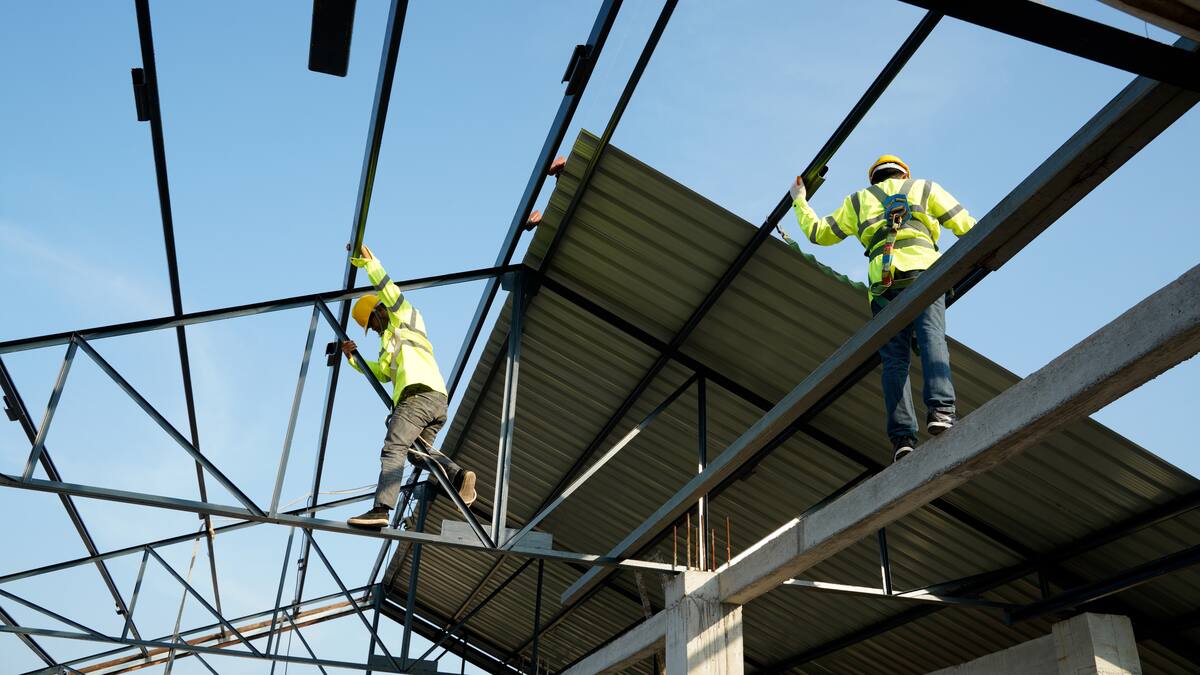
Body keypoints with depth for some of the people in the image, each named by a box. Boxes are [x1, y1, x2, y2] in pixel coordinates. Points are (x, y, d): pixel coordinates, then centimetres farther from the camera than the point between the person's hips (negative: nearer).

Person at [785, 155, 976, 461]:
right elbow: (965, 225, 18)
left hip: (883, 281, 1)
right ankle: (941, 408, -38)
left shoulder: (858, 200, 29)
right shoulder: (925, 188, 25)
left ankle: (903, 436, -15)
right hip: (924, 271, -1)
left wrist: (800, 201, 49)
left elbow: (819, 233, 34)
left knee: (894, 361, -4)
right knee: (932, 339, -16)